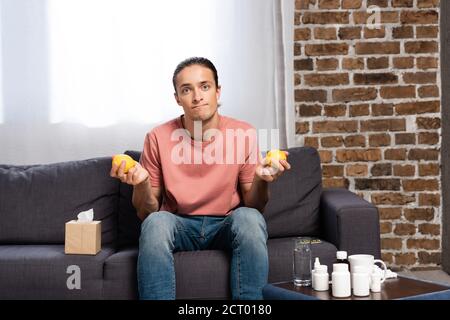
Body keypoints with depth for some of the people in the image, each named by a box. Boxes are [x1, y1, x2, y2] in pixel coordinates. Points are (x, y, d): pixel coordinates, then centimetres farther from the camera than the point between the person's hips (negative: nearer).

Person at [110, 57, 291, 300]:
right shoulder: (158, 138, -6)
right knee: (156, 222, -32)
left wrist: (261, 180, -22)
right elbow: (146, 213, 0)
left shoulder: (244, 134, -7)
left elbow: (254, 206, 0)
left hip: (227, 225, 0)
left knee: (249, 218, -32)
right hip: (179, 226, 0)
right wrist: (141, 184, -21)